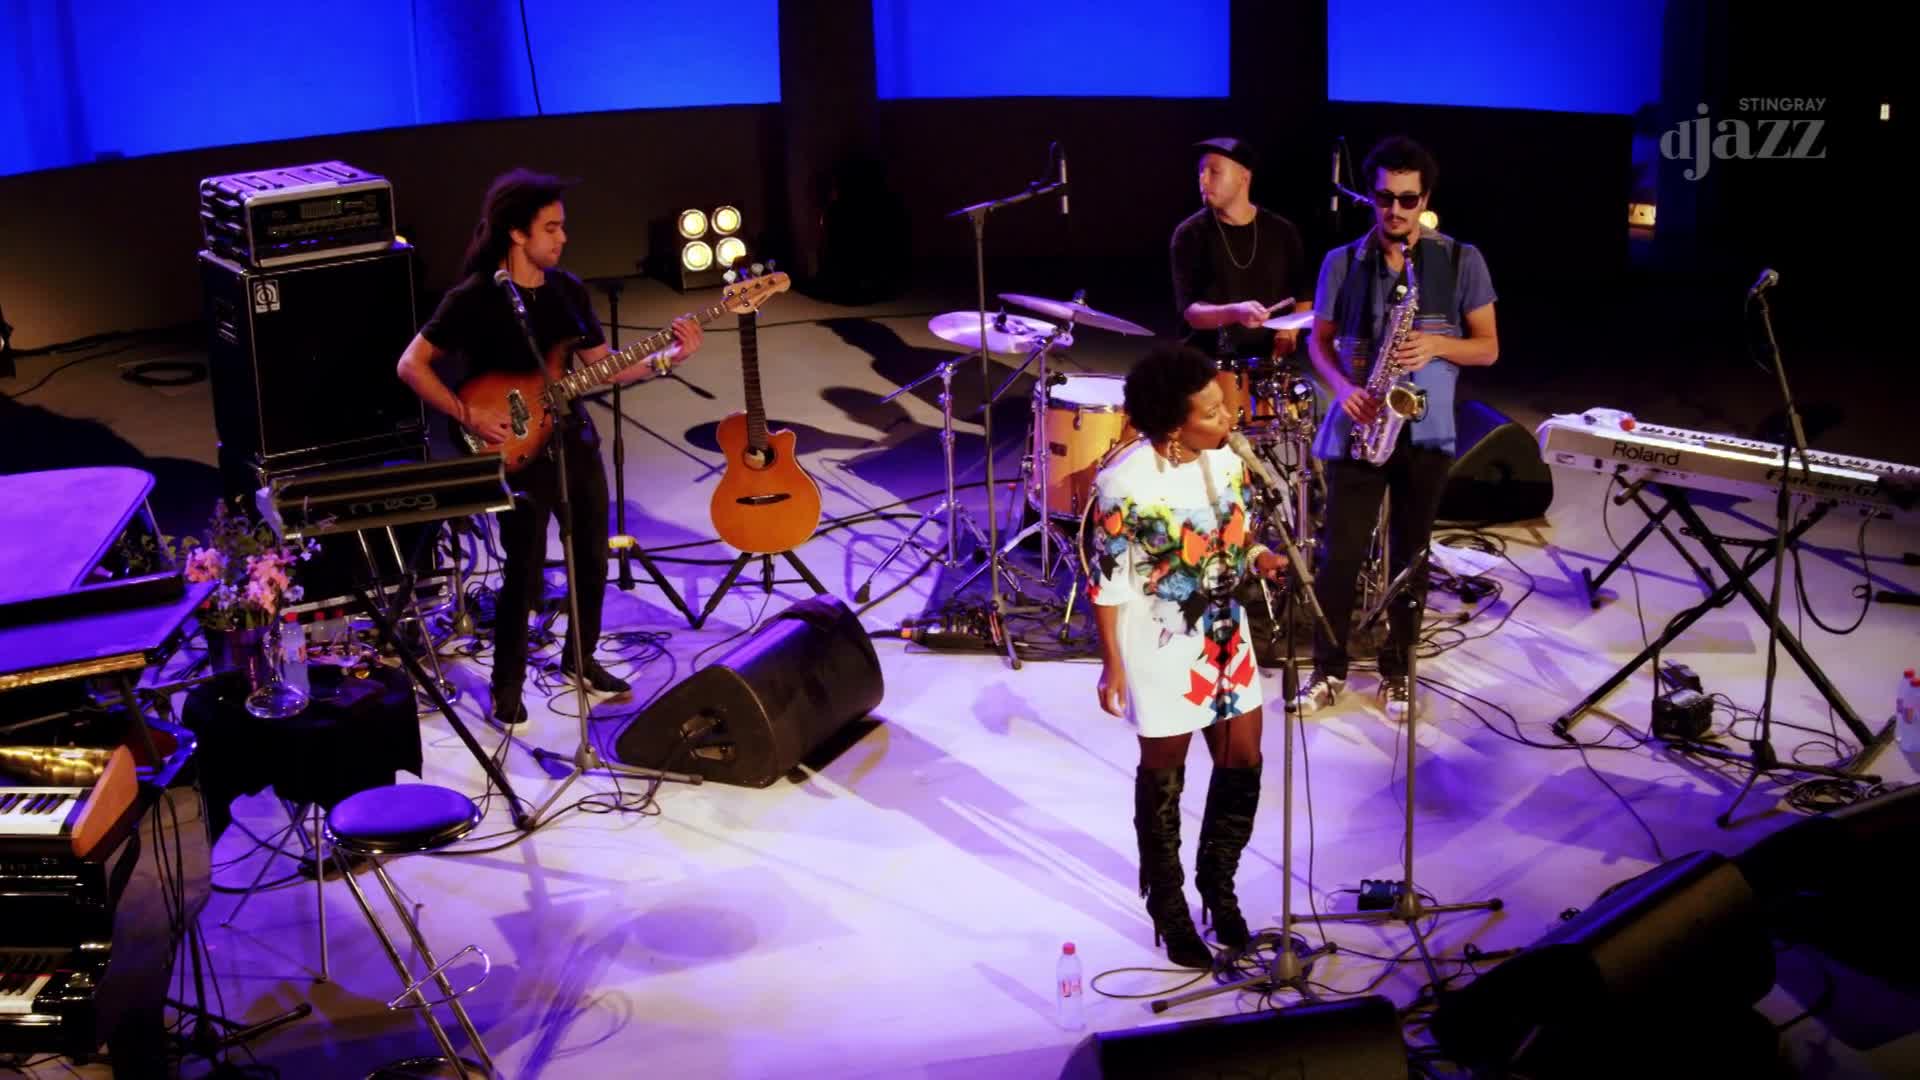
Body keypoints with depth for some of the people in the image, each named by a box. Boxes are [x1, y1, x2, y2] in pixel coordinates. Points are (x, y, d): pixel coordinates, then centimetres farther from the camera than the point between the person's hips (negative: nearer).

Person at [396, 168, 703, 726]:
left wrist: (667, 358, -6)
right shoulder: (473, 298, -14)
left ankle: (581, 659, 35)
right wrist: (469, 415, -21)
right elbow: (412, 365, -13)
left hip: (576, 442, 6)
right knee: (525, 573, -4)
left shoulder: (568, 289, 5)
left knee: (593, 559, 14)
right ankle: (507, 687, 14)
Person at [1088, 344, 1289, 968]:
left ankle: (1217, 885, 36)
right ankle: (1169, 909, 31)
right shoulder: (1126, 484, -25)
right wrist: (1113, 666, -13)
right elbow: (1107, 583, -16)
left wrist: (1262, 559, -10)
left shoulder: (1226, 459, -5)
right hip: (1161, 651, -6)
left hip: (1225, 639, 6)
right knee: (1163, 781, 11)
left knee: (1243, 766, 13)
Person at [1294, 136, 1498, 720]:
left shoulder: (1462, 261, -2)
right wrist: (1341, 387, -10)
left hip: (1427, 432, 0)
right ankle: (1328, 669, 14)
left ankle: (1396, 671, 22)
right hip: (1359, 427, 0)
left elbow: (1488, 347, 2)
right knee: (1339, 552, 0)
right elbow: (1319, 340, 9)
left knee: (1409, 556, 8)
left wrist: (1436, 345, -17)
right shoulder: (1341, 262, 1)